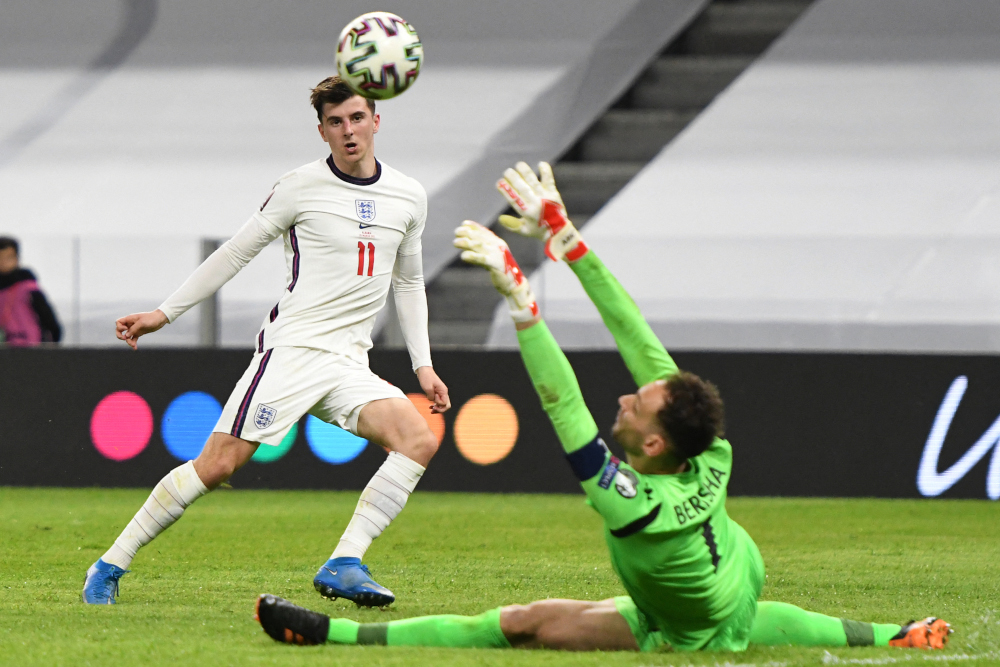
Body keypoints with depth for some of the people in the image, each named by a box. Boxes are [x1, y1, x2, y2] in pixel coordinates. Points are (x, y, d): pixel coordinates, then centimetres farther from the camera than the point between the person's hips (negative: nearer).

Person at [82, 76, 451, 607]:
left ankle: (344, 565, -20)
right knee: (218, 464, -13)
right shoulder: (300, 189, -3)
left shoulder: (409, 199, 10)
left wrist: (423, 365, 17)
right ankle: (110, 567, -1)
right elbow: (235, 254, 6)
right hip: (290, 348, -5)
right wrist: (165, 313, 6)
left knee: (420, 440, -19)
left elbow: (408, 284, 24)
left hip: (349, 364, 5)